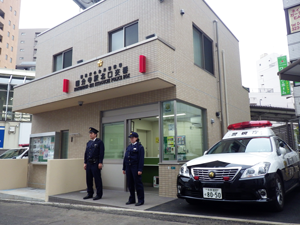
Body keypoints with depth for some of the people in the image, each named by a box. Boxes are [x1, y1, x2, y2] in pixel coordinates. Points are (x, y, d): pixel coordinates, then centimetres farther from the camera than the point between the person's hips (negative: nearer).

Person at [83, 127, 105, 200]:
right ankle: (90, 194, 22)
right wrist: (85, 163, 12)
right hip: (89, 163, 7)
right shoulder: (88, 143, 15)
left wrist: (100, 163, -15)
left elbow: (101, 153, -10)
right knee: (89, 179, 10)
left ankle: (99, 194, 7)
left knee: (97, 179, -2)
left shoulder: (99, 142, -4)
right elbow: (86, 153, 16)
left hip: (96, 163, -7)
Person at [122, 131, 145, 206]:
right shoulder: (129, 147, 13)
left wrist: (140, 170, -17)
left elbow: (141, 159, -12)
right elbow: (125, 157, 15)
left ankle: (141, 200, 9)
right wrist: (124, 168, 13)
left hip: (135, 168, -6)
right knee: (130, 184, 11)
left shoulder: (140, 147, -6)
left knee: (138, 183, -1)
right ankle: (132, 199, 24)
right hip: (128, 167, 7)